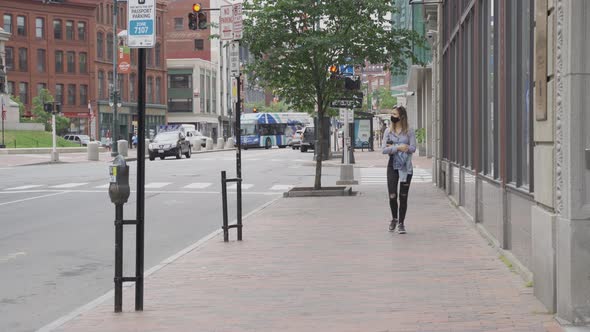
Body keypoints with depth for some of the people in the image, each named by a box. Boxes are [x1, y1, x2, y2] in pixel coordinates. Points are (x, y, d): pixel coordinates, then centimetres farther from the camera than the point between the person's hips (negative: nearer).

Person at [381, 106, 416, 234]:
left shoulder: (409, 131, 0)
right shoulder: (388, 131, 5)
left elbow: (413, 148, -10)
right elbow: (384, 149, -3)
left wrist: (393, 147, -11)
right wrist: (398, 147, -17)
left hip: (406, 166, -1)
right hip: (393, 165, 1)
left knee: (403, 196, 2)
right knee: (392, 195, -4)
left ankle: (401, 223, 12)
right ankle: (394, 218, 21)